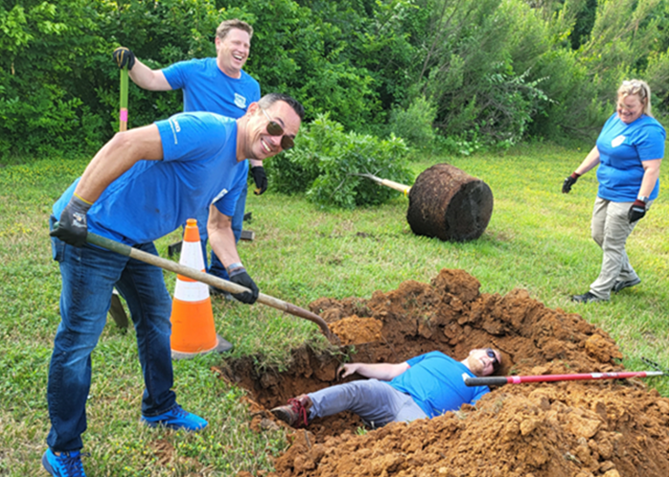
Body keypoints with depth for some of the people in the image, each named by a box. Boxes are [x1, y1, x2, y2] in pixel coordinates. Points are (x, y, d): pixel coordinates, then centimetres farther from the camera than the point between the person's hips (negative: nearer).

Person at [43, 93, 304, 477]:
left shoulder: (238, 168, 9)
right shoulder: (210, 131, -24)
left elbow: (219, 225, 18)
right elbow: (125, 145, -33)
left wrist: (236, 270, 1)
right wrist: (77, 207, -33)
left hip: (135, 238, 10)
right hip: (90, 229, -10)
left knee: (157, 316, 20)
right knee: (78, 339, -1)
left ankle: (160, 408, 41)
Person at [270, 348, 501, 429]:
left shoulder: (479, 389, 27)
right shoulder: (437, 356, 35)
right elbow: (392, 371, 29)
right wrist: (359, 366, 17)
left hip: (418, 411, -2)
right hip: (389, 392, 3)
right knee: (355, 389, -29)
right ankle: (303, 410, -50)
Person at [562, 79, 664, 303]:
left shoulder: (649, 131, -19)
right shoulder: (615, 119, 8)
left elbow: (652, 169, -22)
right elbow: (598, 150, 17)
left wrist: (641, 202, -28)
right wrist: (576, 174, 16)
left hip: (628, 198, -9)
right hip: (606, 191, 9)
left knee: (613, 244, -2)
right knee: (598, 235, 17)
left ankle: (600, 292, 10)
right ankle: (627, 276, 35)